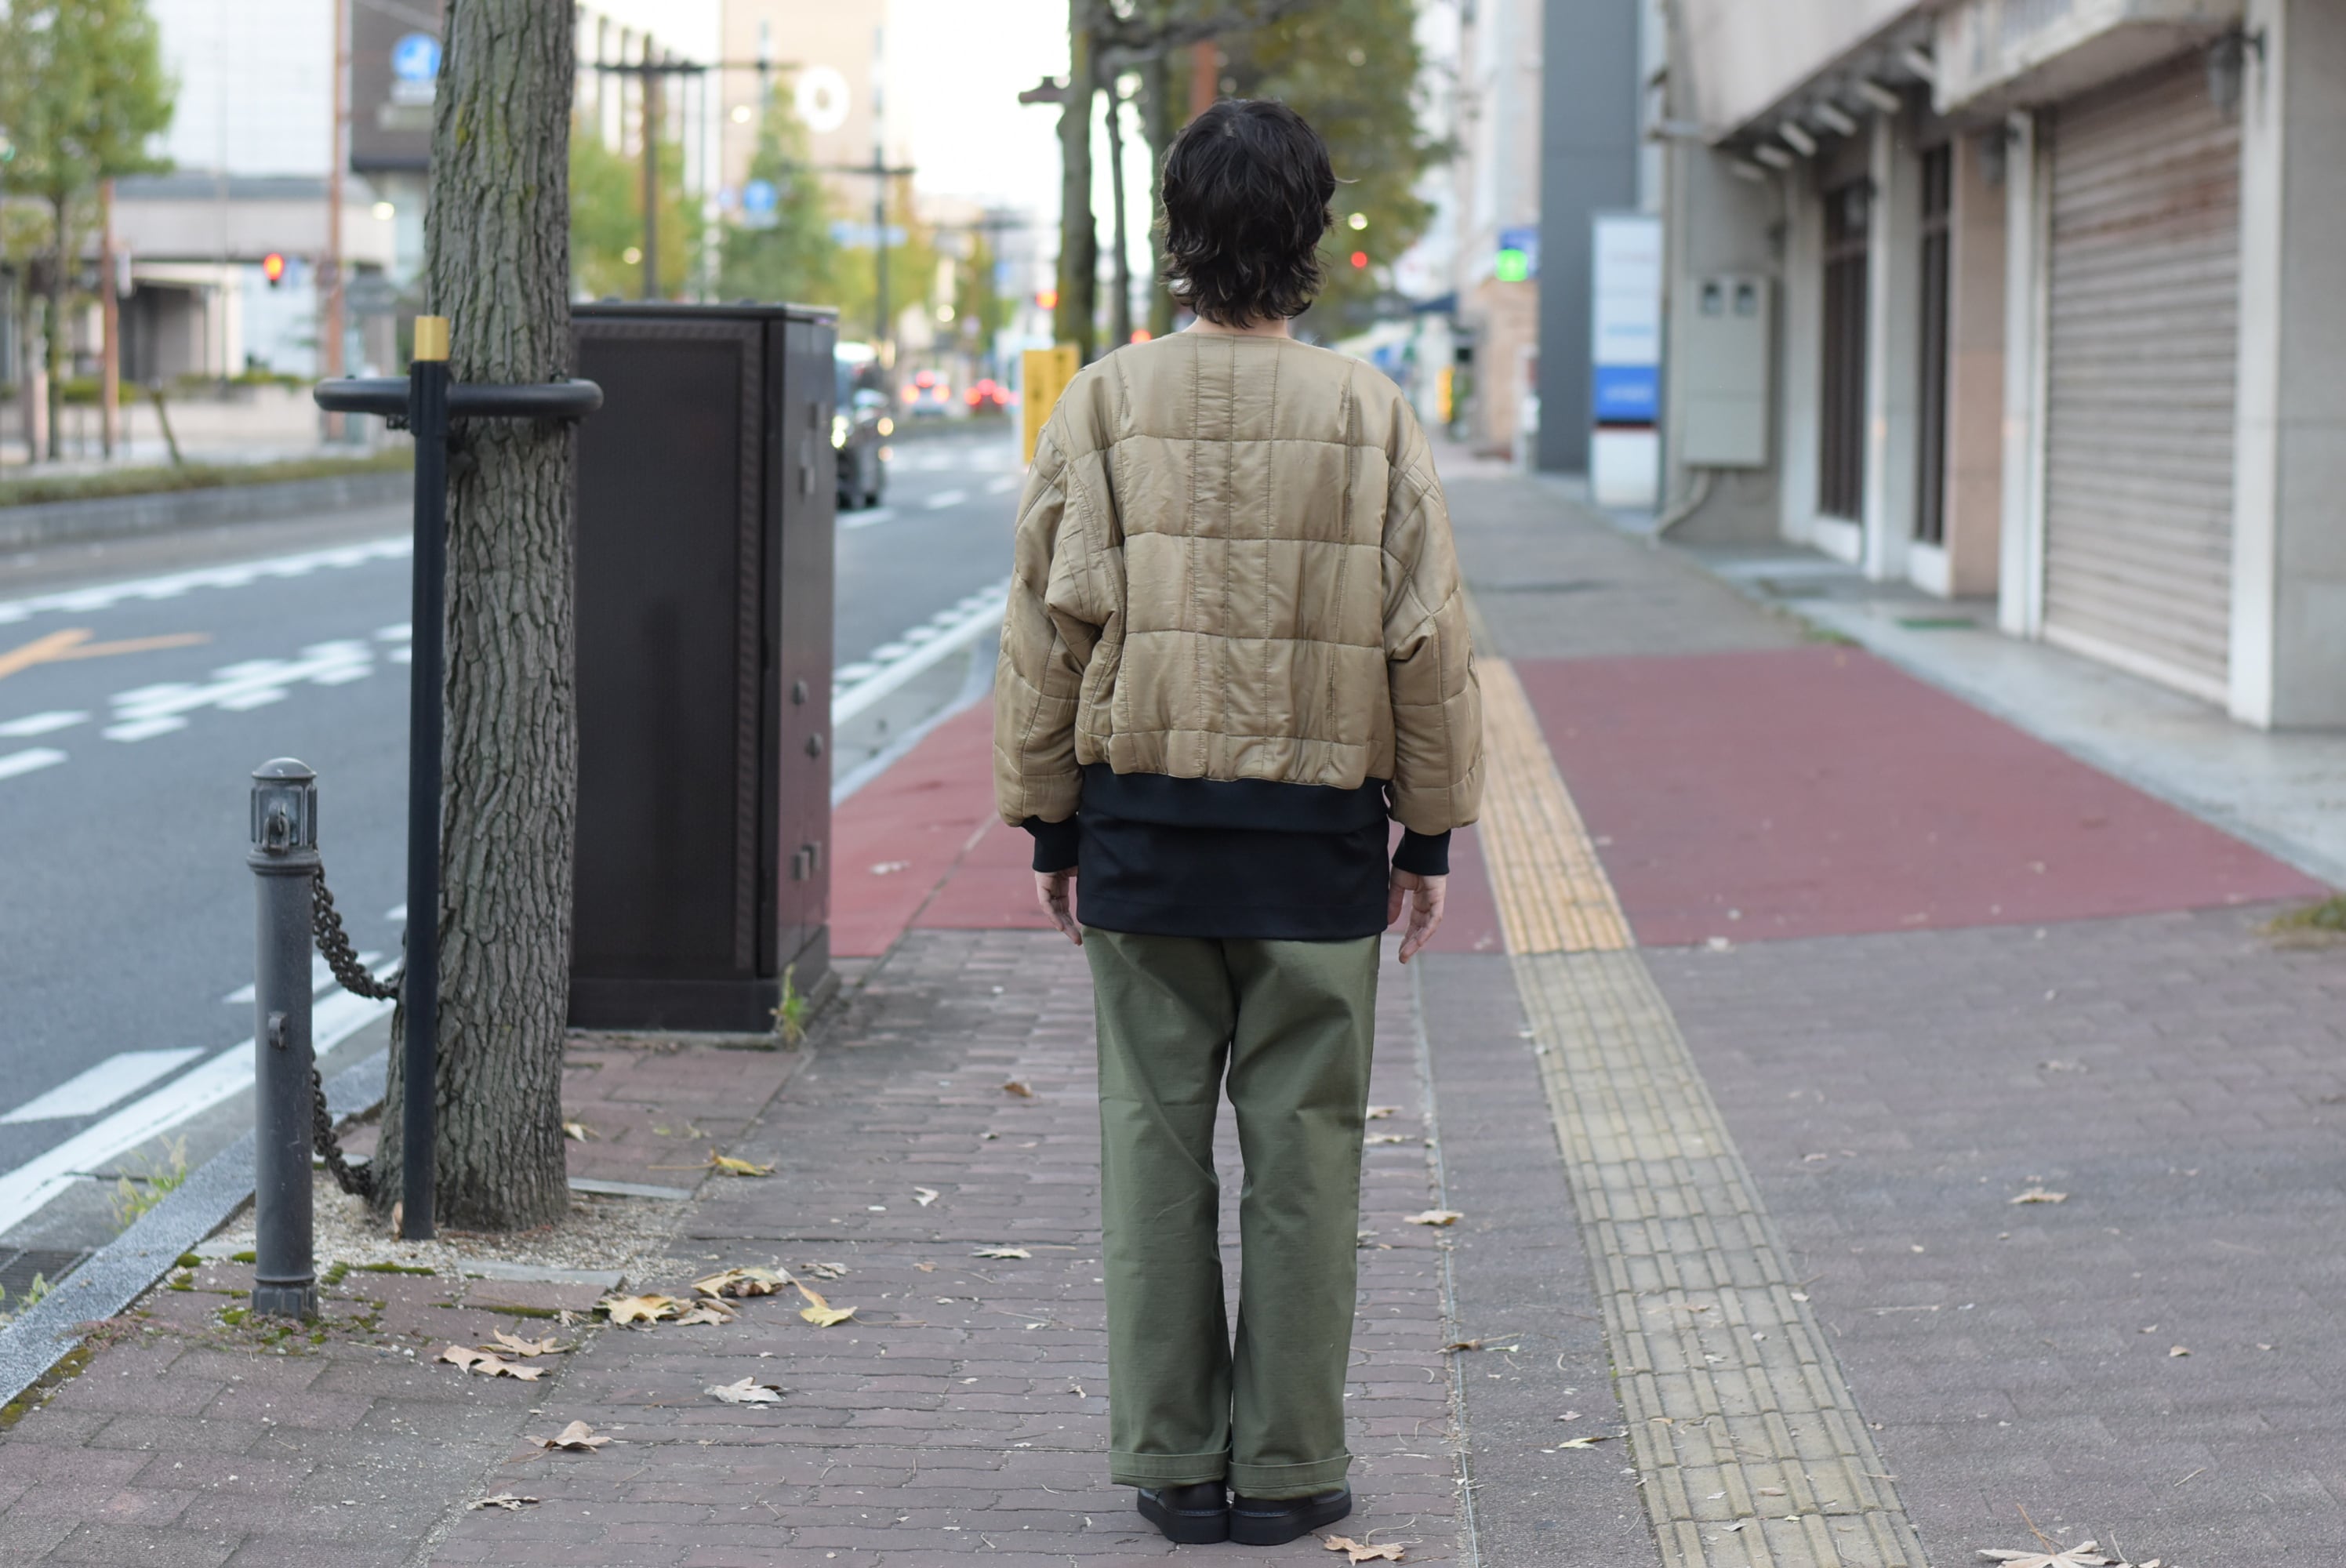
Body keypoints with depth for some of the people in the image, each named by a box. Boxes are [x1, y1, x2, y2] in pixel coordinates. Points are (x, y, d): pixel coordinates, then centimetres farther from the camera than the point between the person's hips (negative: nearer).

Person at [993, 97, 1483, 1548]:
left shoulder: (1107, 406, -2)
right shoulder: (1370, 416, -2)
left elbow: (1052, 626, 0)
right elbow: (1427, 638, -1)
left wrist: (1050, 824, 8)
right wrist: (1431, 832, 8)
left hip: (1141, 825, 1)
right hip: (1317, 830, -1)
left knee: (1157, 1141, 7)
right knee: (1303, 1145, 5)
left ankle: (1173, 1463, 11)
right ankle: (1286, 1467, 8)